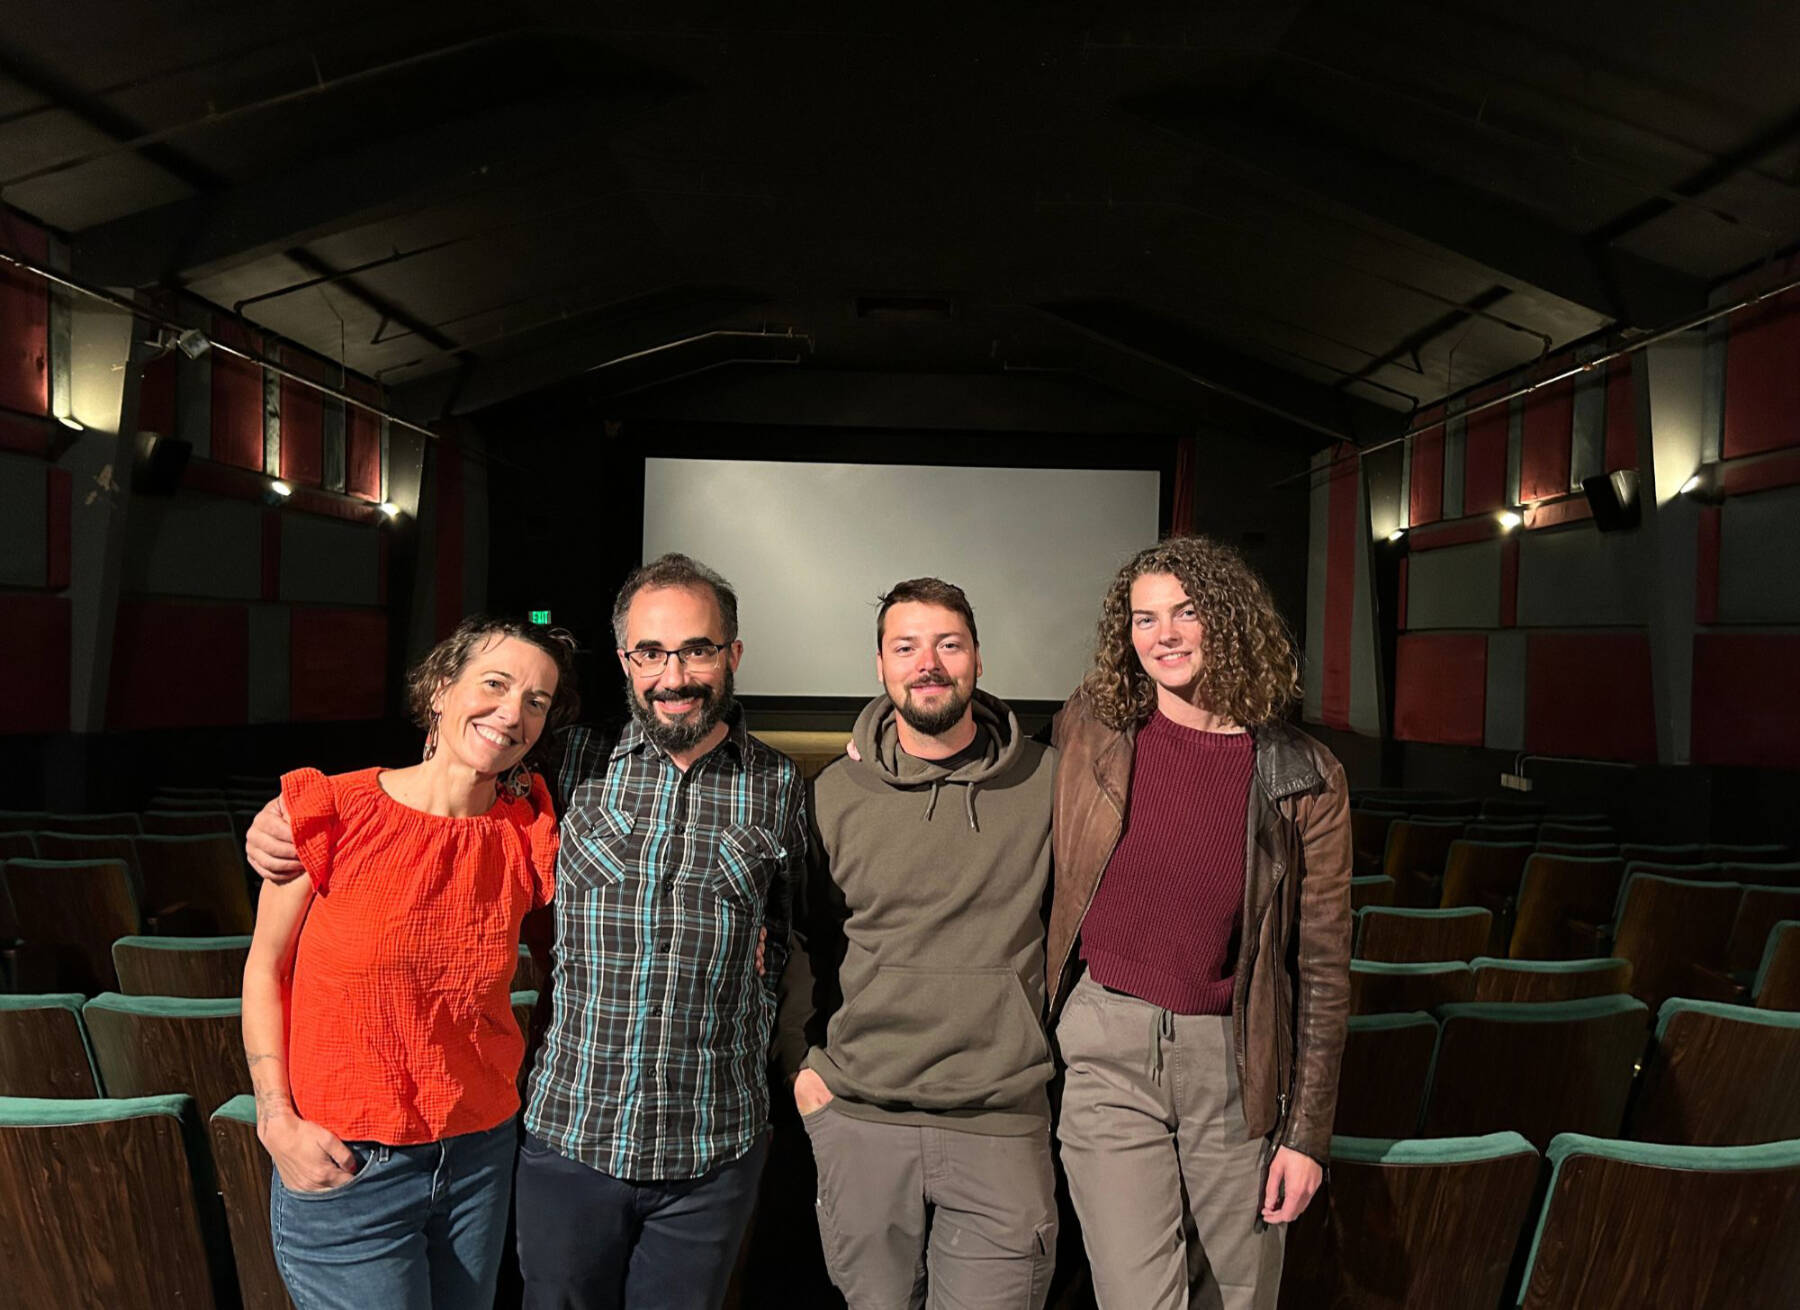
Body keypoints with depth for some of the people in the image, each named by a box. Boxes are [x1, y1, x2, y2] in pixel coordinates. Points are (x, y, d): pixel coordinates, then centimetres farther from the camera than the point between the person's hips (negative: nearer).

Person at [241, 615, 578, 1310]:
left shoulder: (525, 834, -4)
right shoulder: (335, 810, -11)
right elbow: (264, 969, -2)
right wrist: (277, 1121, -9)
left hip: (480, 1159, 3)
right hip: (339, 1168, -3)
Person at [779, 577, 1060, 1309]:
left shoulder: (1044, 782, -3)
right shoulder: (835, 794, 1)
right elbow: (799, 938, 13)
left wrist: (1060, 1041, 8)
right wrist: (801, 1056, 5)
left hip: (1002, 1128, -1)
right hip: (859, 1121, 2)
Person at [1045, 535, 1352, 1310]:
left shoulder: (1303, 780, -5)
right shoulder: (1088, 730, -3)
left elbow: (1322, 968, -1)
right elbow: (1038, 875, 15)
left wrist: (1307, 1132, -1)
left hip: (1233, 1066, 1)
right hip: (1107, 1049, 0)